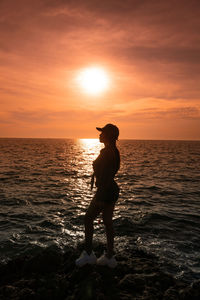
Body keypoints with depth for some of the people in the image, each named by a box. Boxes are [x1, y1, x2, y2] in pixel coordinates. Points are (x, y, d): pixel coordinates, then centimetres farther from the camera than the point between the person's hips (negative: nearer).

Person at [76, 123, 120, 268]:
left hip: (105, 190, -9)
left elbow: (105, 176, -23)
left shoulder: (106, 152, -19)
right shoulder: (114, 151, 11)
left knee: (88, 219, 6)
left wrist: (100, 197, -21)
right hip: (113, 190, 10)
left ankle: (88, 253, 16)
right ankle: (110, 257, 24)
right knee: (108, 222, 14)